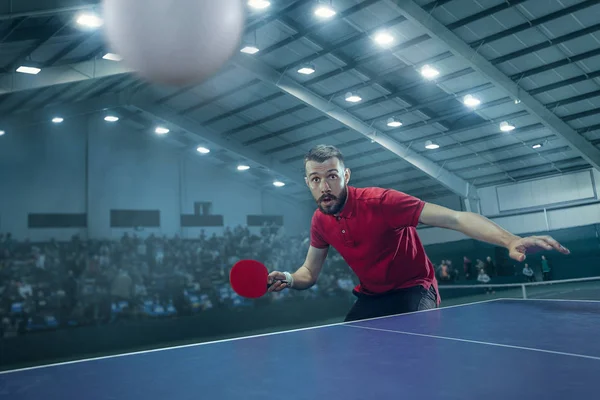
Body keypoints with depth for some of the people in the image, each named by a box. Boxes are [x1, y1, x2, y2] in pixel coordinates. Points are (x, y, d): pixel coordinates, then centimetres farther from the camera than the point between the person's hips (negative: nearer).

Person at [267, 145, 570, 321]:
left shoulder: (378, 201, -28)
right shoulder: (320, 221, -8)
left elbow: (454, 218, -34)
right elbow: (309, 273, 6)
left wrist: (510, 241, -48)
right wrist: (288, 279, -18)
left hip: (413, 291, -6)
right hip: (370, 297, 6)